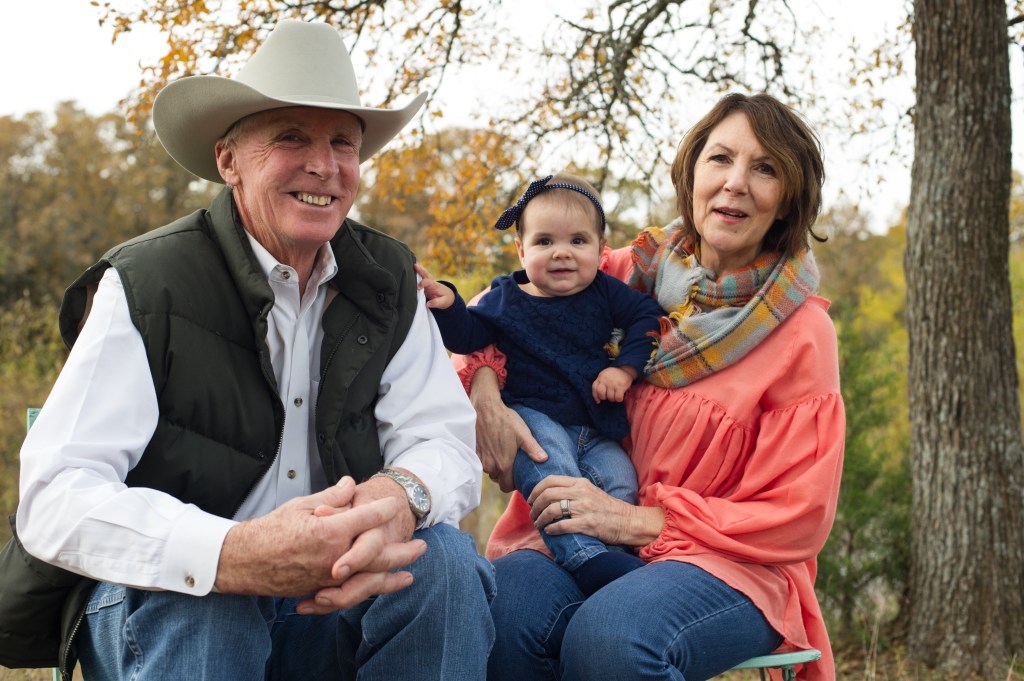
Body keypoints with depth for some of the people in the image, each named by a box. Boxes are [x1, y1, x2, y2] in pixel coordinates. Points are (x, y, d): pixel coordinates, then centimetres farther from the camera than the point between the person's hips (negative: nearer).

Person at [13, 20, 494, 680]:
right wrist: (237, 555, -42)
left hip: (331, 600, 4)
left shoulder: (387, 280, 1)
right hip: (169, 607, -4)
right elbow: (55, 498, -23)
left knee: (444, 557, -23)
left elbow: (445, 440, -6)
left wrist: (401, 495, -34)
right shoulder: (145, 287, -14)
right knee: (197, 598, -35)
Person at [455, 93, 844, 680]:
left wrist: (637, 520, -13)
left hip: (729, 564, -3)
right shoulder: (637, 272, 8)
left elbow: (796, 520, -4)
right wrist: (486, 394, -5)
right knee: (500, 619, -32)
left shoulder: (802, 332, -3)